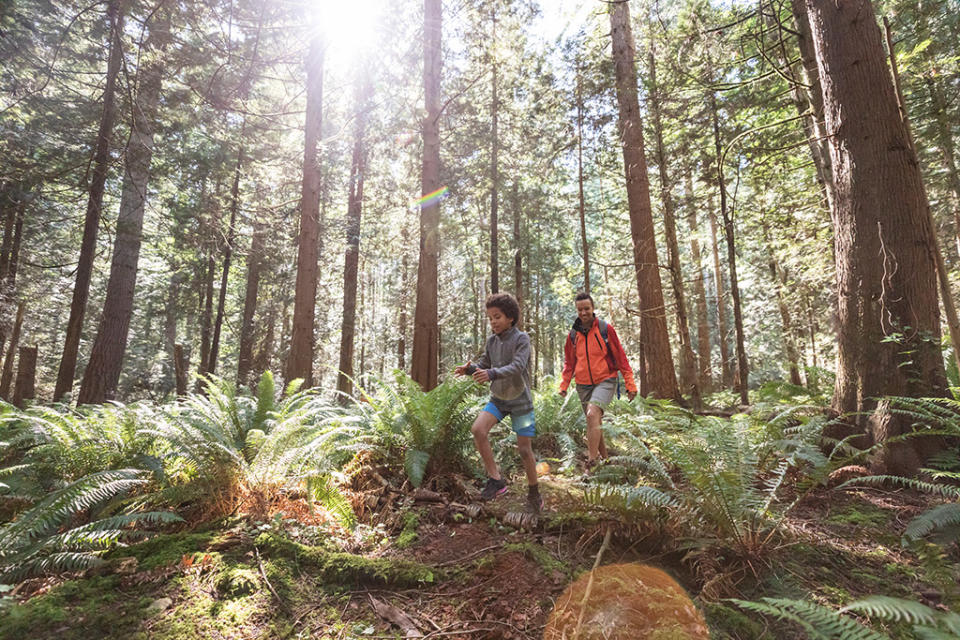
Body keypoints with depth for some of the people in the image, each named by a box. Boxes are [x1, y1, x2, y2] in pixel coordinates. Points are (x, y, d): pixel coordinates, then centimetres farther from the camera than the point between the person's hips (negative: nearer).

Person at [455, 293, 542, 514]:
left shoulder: (522, 339, -15)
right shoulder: (492, 341, 1)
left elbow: (517, 367, -28)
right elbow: (483, 364, 9)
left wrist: (491, 374, -44)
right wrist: (470, 369, -14)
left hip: (520, 401, -4)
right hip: (498, 399, 4)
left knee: (525, 450, 2)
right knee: (478, 429, -20)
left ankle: (534, 495, 25)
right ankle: (495, 479, -7)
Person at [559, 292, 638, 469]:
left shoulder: (605, 329, -4)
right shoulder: (573, 334, 6)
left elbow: (620, 357, -2)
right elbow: (569, 362, 15)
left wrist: (630, 383, -4)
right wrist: (564, 384, 5)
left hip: (605, 381, -4)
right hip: (583, 385, 5)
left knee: (592, 414, -26)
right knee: (594, 423, 10)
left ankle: (591, 462, -24)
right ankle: (604, 458, 28)